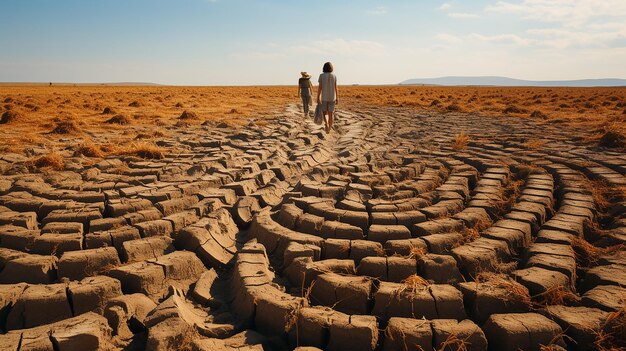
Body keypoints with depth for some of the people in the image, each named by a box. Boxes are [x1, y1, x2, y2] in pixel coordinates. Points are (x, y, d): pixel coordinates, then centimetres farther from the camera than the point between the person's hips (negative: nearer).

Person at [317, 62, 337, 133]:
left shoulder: (321, 76, -6)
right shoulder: (334, 76, -2)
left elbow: (319, 87, -9)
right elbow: (335, 88, -2)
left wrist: (318, 98, -6)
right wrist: (337, 98, 3)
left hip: (324, 97, -1)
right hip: (332, 97, 1)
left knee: (324, 113, 9)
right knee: (330, 114, 10)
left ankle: (326, 124, -20)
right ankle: (329, 129, 13)